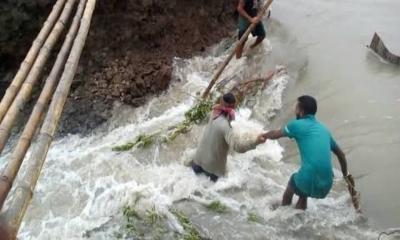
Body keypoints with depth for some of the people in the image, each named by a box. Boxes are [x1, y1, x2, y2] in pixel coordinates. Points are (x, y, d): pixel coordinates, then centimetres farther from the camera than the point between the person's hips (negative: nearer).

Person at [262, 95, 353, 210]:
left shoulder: (297, 125, 1)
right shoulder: (324, 129, 17)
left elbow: (275, 134, 17)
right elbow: (341, 154, 26)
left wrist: (263, 136, 38)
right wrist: (346, 175, 40)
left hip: (308, 182, -4)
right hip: (326, 185, 4)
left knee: (293, 181, 30)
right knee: (303, 195, 33)